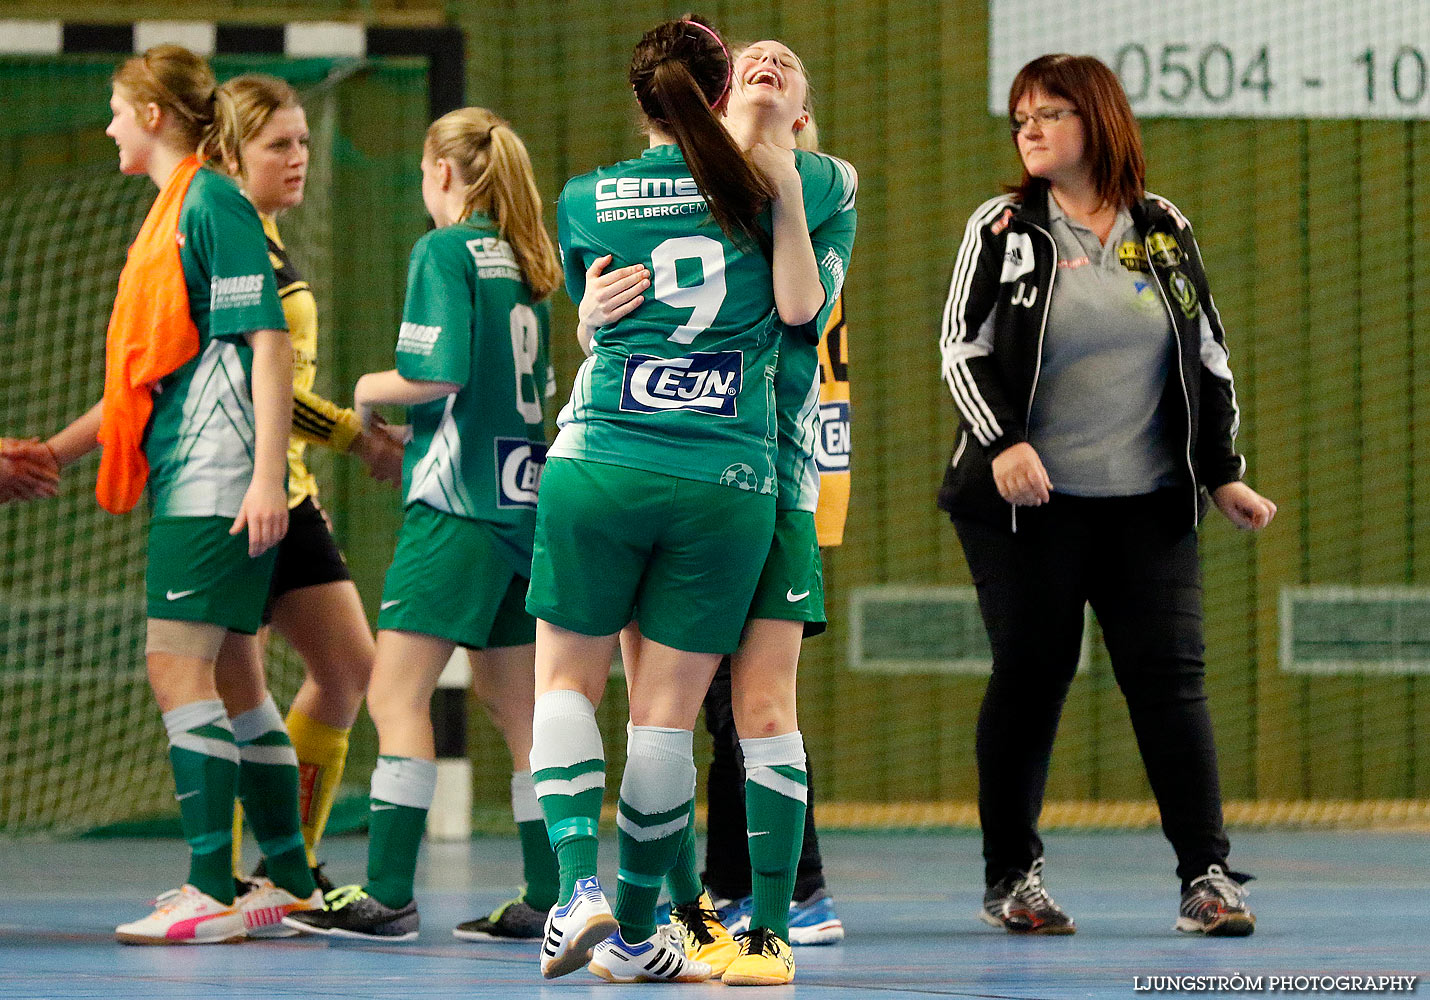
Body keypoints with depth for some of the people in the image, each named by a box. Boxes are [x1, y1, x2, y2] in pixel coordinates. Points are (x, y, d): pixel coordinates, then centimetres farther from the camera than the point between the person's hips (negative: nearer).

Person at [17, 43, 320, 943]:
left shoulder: (213, 203, -9)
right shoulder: (171, 211, 19)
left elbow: (269, 342, -15)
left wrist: (267, 478, -22)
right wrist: (51, 453, 27)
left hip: (217, 479, -10)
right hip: (184, 477, 10)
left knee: (179, 666, -13)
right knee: (228, 679, 10)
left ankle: (212, 892, -14)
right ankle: (293, 886, 14)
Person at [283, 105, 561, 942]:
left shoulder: (445, 250, -7)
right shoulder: (521, 263, 15)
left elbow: (440, 372, -18)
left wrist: (374, 388, 2)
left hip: (457, 504, -8)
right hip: (524, 497, 8)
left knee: (396, 693, -9)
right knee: (524, 707, 11)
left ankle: (389, 894, -16)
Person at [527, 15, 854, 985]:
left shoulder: (585, 202, 6)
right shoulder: (775, 184, 2)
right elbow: (844, 182, 21)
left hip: (601, 465, 0)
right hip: (728, 481, 0)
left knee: (567, 679, 13)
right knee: (668, 707, 5)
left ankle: (579, 880, -8)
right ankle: (635, 932, 11)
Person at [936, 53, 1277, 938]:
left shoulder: (1165, 231, 9)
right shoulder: (1004, 229, 1)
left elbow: (1210, 355, 12)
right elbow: (962, 346, -3)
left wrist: (1224, 472, 7)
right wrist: (1002, 441, -18)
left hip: (1149, 502, 2)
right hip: (1028, 501, -2)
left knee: (1171, 674, -4)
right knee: (1030, 677, 0)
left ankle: (1208, 873, -2)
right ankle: (1013, 877, 11)